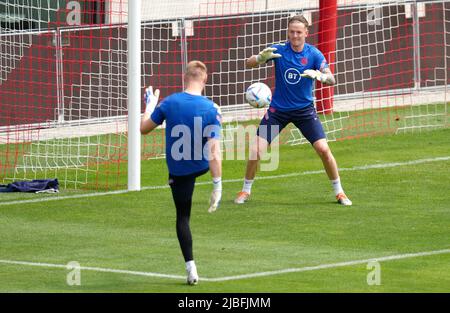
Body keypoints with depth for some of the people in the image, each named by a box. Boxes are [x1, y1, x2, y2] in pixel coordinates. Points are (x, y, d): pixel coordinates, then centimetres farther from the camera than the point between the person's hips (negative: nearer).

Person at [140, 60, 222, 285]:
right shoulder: (211, 109, -16)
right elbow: (214, 152, -19)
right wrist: (217, 184, -17)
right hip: (202, 165, 1)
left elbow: (143, 128, -2)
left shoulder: (169, 103, -15)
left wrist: (150, 105, 15)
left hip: (178, 171, 0)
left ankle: (191, 268, -1)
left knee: (182, 218, 7)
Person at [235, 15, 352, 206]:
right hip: (278, 109, 0)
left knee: (323, 149, -11)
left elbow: (331, 79, -16)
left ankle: (339, 192, 6)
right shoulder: (278, 50, -8)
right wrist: (261, 57, -37)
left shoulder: (313, 54, -8)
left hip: (304, 110, 0)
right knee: (256, 151, -9)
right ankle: (246, 191, 12)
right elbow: (248, 64, -14)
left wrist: (318, 75, -39)